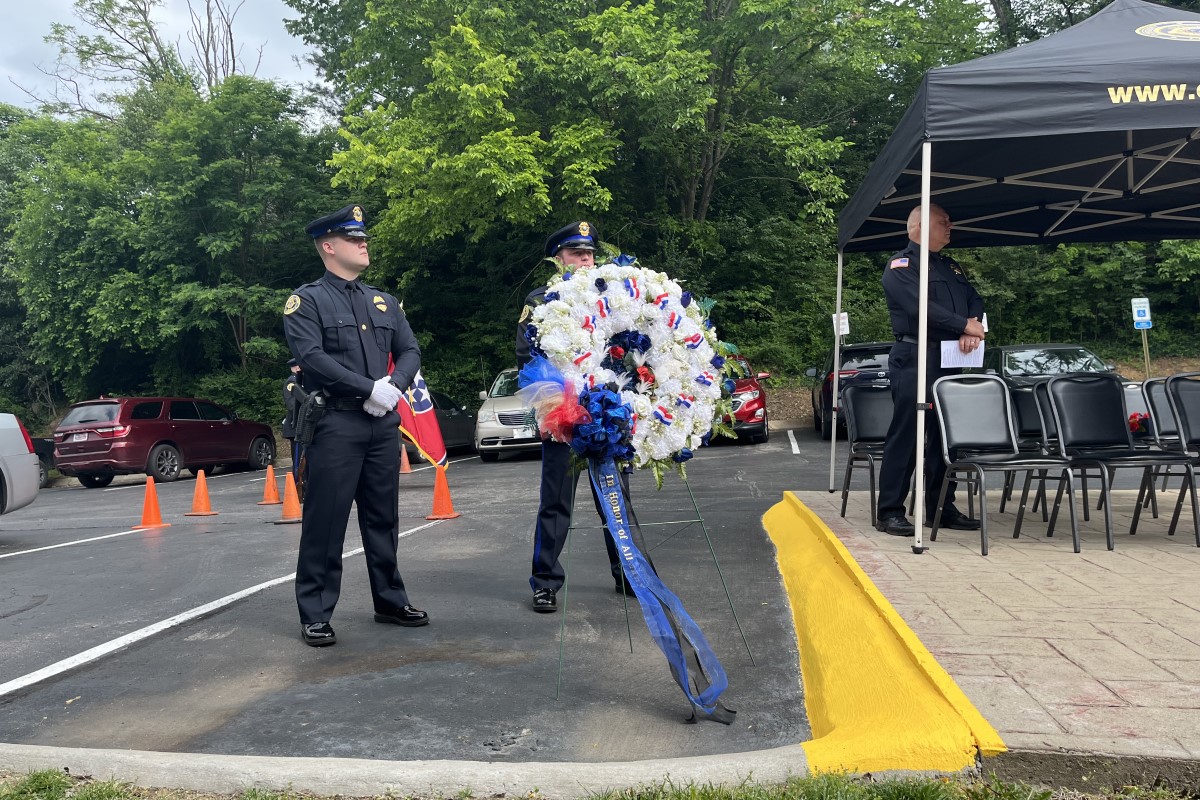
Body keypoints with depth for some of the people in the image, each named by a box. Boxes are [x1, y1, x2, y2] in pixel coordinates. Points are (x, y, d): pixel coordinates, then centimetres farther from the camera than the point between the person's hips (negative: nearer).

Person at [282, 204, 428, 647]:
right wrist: (370, 388, -17)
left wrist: (393, 386, -8)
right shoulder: (307, 301, -1)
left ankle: (390, 601, 24)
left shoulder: (384, 302, 17)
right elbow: (312, 358, -14)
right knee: (325, 522, -1)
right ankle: (315, 614, 9)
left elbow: (410, 352, 12)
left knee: (383, 518, 13)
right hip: (334, 424, -5)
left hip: (384, 424, 6)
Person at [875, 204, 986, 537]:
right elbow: (920, 307, -17)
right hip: (914, 359, -8)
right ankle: (889, 512, -2)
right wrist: (965, 326, -13)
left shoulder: (951, 266, 23)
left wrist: (973, 325, -6)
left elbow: (974, 299, 16)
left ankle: (942, 508, 19)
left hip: (949, 360, 8)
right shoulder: (901, 265, -4)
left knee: (945, 435, 10)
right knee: (905, 435, -7)